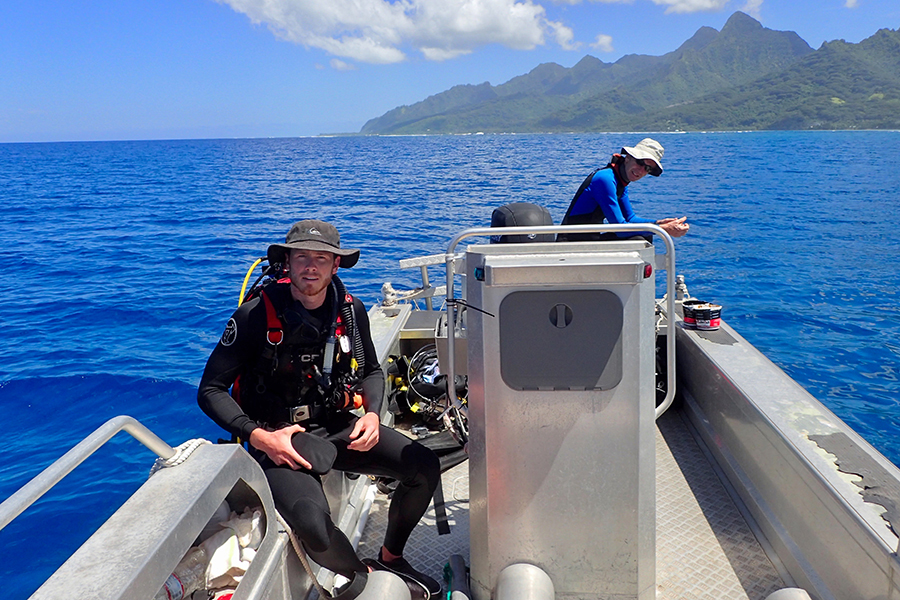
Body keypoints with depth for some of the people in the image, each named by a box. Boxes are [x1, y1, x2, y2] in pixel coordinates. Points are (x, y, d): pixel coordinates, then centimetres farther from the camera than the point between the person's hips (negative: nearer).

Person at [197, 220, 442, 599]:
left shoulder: (350, 311, 0)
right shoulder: (257, 316, -14)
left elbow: (372, 370, 16)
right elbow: (210, 390, -10)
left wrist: (372, 414, -3)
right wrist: (259, 437, -21)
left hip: (338, 427, 5)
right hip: (278, 440, -5)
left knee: (424, 468, -11)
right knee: (313, 524, -32)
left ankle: (390, 557, 17)